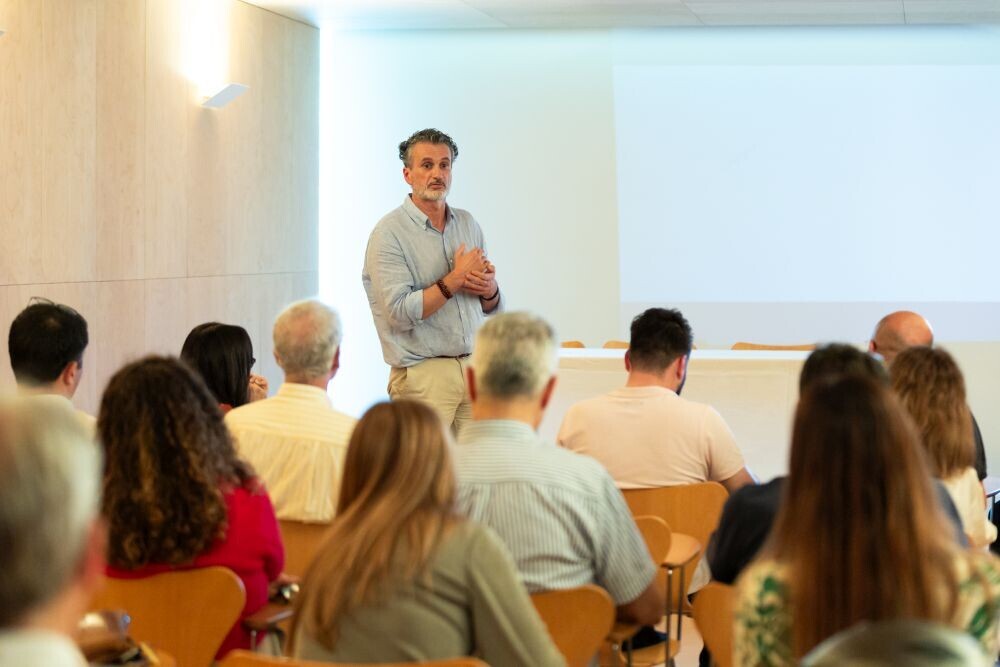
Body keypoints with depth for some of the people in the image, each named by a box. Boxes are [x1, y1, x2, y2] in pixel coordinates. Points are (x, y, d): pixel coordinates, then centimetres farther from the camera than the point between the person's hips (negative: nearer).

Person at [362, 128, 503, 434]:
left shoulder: (468, 223, 14)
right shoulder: (389, 233, -6)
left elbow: (493, 309, 19)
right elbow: (400, 313, -17)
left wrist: (490, 289, -4)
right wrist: (455, 280, -13)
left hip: (473, 369, 5)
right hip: (422, 374, -5)